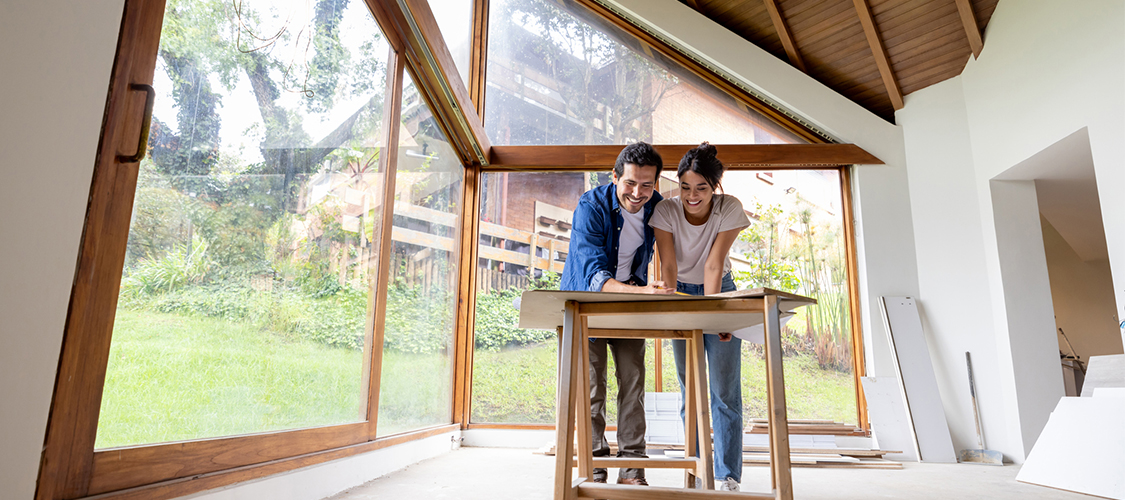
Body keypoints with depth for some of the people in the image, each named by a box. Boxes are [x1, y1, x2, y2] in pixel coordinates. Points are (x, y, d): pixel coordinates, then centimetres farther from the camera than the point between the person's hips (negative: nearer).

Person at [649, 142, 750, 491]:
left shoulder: (730, 208, -18)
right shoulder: (666, 210, -17)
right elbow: (668, 265, -22)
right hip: (683, 293, 1)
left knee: (725, 390, -6)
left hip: (721, 292, -1)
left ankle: (727, 476, 1)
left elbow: (714, 264, -23)